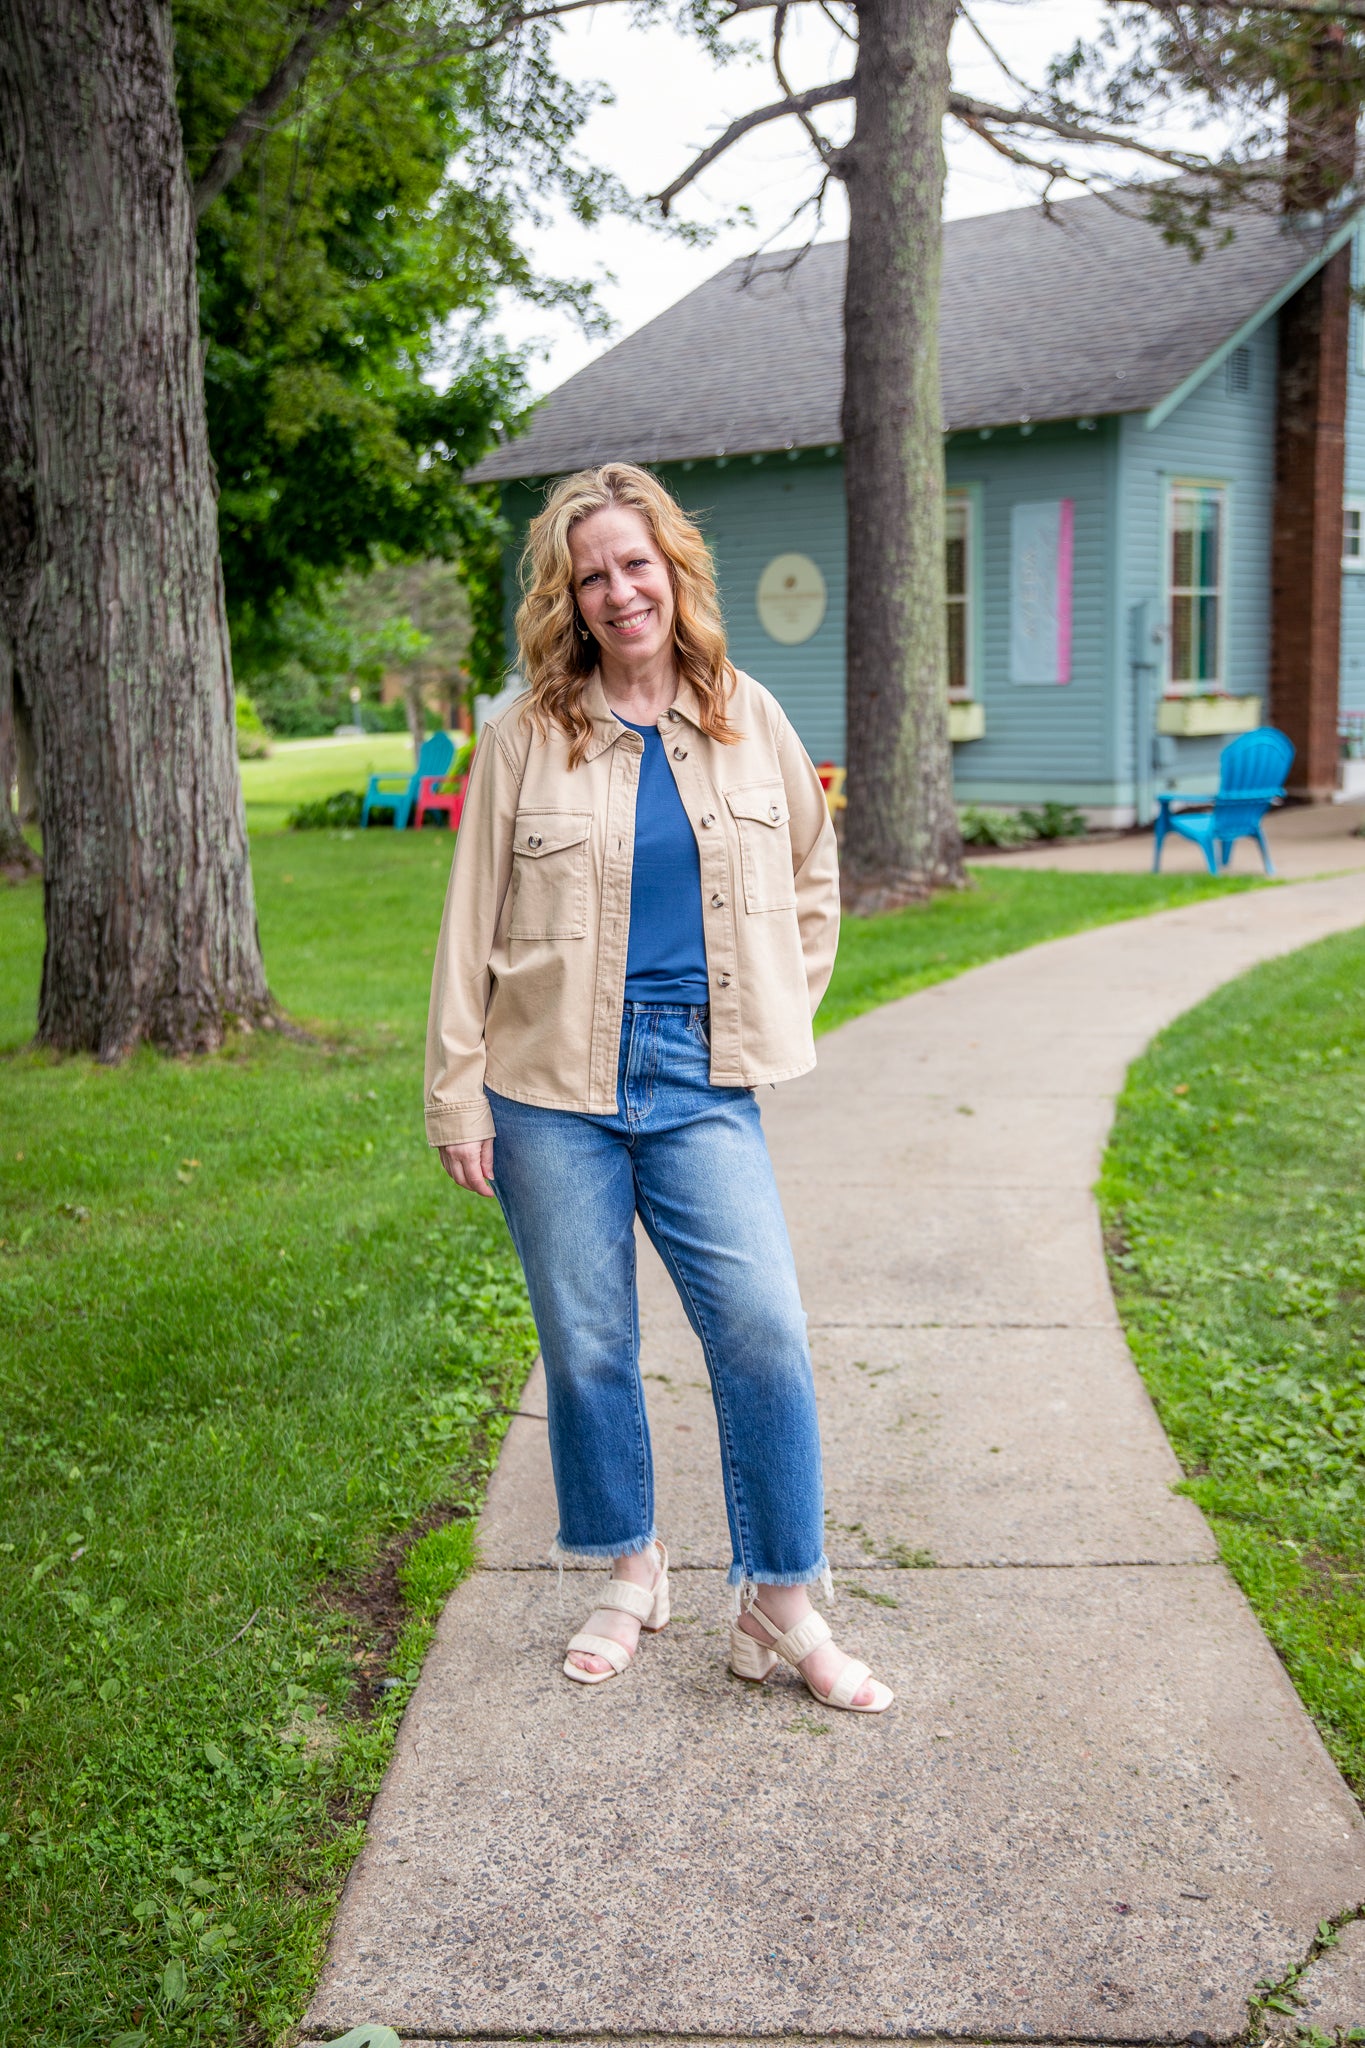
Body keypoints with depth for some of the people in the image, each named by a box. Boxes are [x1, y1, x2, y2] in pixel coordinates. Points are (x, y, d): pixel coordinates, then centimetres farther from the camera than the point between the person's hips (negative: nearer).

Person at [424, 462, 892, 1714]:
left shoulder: (748, 718, 6)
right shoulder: (525, 737, 0)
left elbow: (813, 874, 20)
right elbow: (473, 922, 2)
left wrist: (781, 1010, 13)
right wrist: (457, 1092, -1)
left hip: (701, 1079, 1)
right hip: (555, 1083, -1)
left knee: (764, 1330, -6)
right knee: (586, 1343, 7)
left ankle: (781, 1612, 8)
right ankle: (632, 1576, 28)